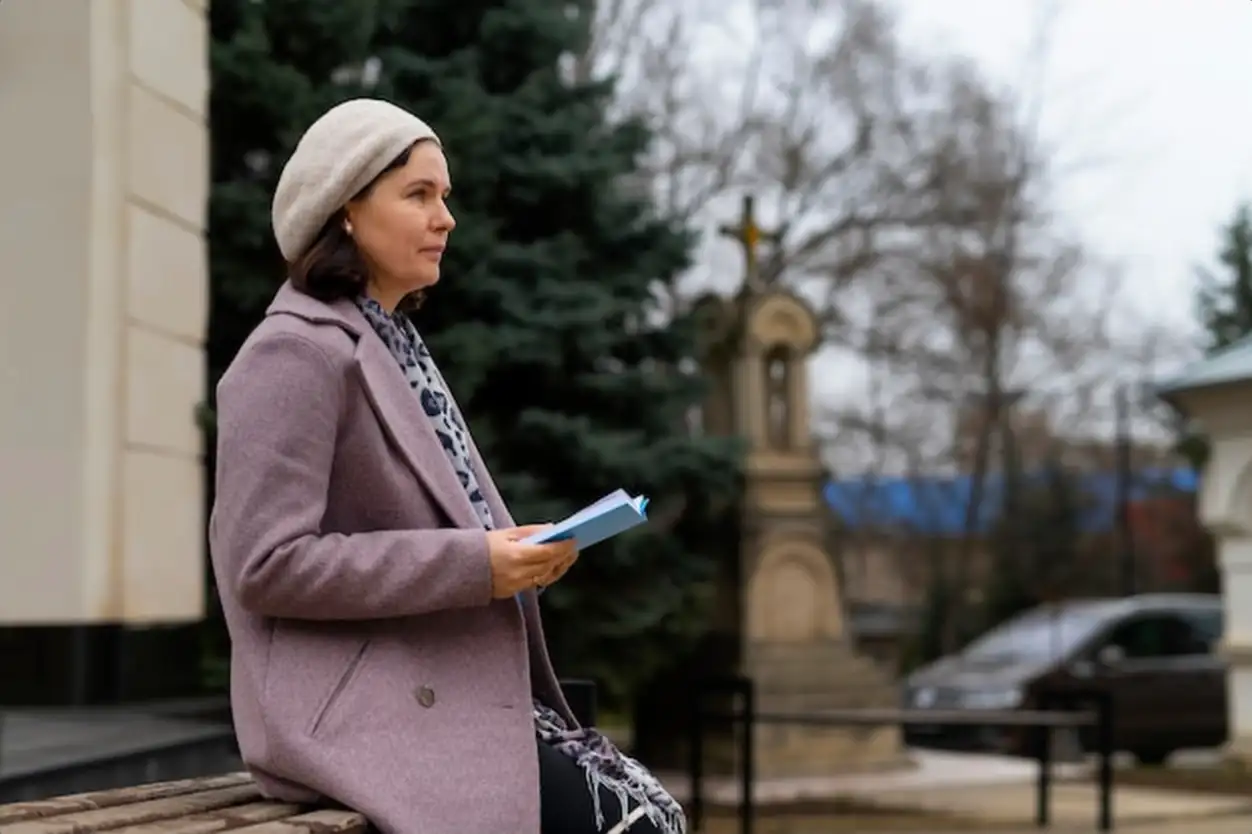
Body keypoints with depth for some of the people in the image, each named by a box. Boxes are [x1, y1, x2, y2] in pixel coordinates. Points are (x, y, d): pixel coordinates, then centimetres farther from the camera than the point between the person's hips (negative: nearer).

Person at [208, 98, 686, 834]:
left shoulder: (396, 344, 18)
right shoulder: (298, 354, -11)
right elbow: (266, 564, -19)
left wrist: (516, 554, 5)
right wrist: (474, 564, -20)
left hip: (449, 690, 9)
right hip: (357, 711, -9)